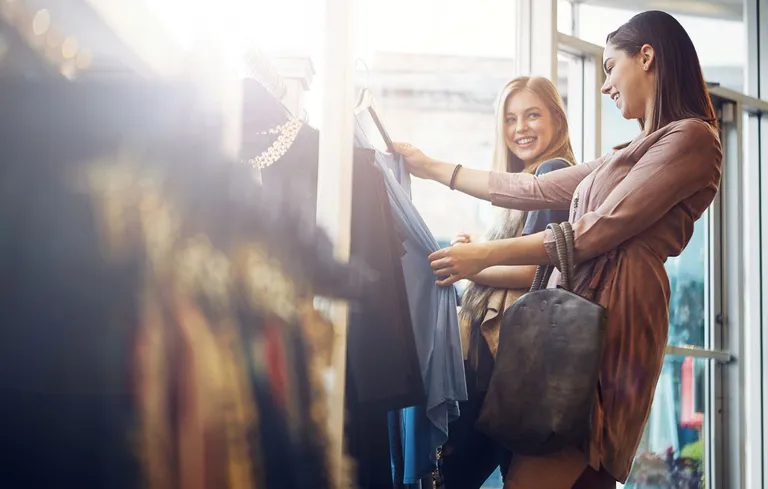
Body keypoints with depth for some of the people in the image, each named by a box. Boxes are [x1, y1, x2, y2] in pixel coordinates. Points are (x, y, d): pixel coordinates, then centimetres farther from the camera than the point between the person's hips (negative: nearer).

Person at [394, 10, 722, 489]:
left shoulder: (691, 138, -3)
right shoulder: (632, 155, 27)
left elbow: (596, 233, -9)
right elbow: (535, 190, 28)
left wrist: (484, 255, -7)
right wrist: (433, 168, 30)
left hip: (614, 309, -9)